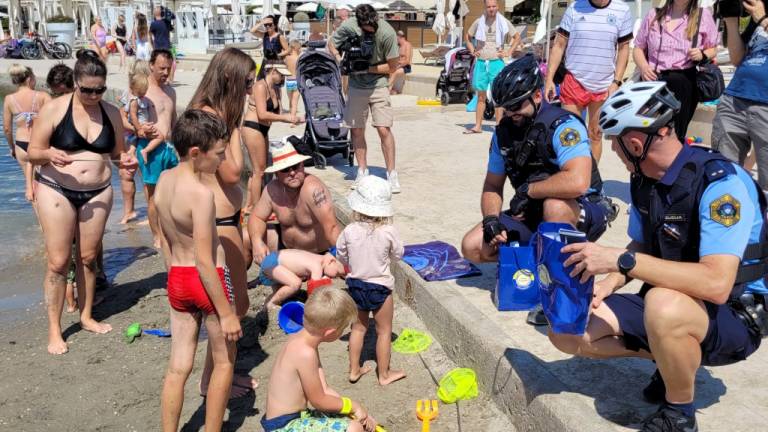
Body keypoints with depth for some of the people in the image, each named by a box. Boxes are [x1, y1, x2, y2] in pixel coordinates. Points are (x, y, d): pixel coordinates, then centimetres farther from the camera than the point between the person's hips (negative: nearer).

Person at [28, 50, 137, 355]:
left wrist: (126, 159, -10)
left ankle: (86, 316, 28)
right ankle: (54, 329, 10)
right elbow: (33, 152, -6)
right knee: (58, 261, -1)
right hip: (56, 191, -3)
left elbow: (116, 152, 12)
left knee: (88, 257, 11)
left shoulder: (111, 113, 2)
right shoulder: (54, 109, -9)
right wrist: (49, 155, -28)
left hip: (98, 192, 3)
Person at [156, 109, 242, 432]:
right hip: (207, 281, -7)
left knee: (178, 366, 15)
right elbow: (205, 262, -22)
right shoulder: (201, 193, -23)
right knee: (224, 361, 14)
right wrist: (227, 313, -16)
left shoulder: (163, 180, 1)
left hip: (176, 279, 7)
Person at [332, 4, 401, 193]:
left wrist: (367, 68, -21)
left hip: (378, 84, -2)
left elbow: (392, 66, -12)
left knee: (384, 129, -9)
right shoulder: (347, 27, -14)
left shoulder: (387, 33, -20)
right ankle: (362, 171, 18)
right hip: (356, 85, 3)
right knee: (356, 130, 5)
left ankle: (391, 174, 0)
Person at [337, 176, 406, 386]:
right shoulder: (389, 232, -20)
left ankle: (354, 370, 31)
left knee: (358, 327, 20)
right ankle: (384, 374, 25)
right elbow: (398, 255, -4)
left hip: (355, 285, 3)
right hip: (380, 287, -3)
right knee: (384, 331, 13)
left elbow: (341, 256, 1)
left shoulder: (349, 231, -15)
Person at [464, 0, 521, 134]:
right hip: (481, 63, 3)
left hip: (496, 62, -3)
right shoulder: (479, 22, 6)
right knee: (481, 96, 8)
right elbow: (468, 36, 21)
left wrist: (508, 52, -1)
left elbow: (517, 37, 9)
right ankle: (477, 126, 12)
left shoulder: (504, 22, 1)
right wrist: (472, 51, 8)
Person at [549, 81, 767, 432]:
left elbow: (716, 283, -34)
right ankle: (673, 361, 9)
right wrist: (610, 281, -8)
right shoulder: (644, 180, 0)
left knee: (664, 305, -41)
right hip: (665, 303, 7)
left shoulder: (720, 182, -24)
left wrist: (620, 259, -34)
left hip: (734, 314, -7)